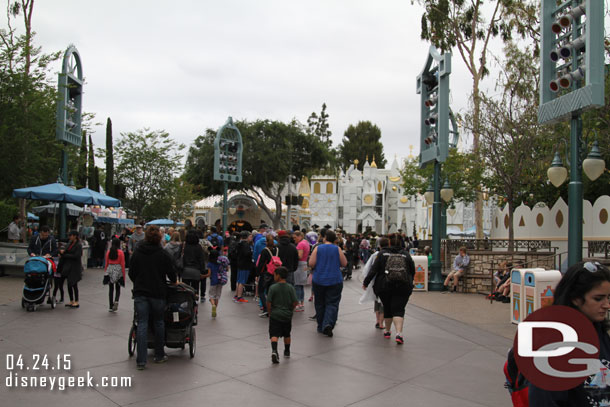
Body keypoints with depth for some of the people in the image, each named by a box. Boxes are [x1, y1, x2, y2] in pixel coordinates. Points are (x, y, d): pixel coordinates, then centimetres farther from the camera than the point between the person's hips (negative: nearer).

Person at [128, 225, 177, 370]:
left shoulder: (137, 252, 1)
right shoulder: (163, 254, -6)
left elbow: (131, 273, 8)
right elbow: (171, 273, -1)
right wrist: (174, 282, 21)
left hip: (140, 293, 2)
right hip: (158, 293, -1)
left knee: (142, 324, 2)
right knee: (158, 322, 14)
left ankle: (141, 360, -2)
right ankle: (159, 355, 23)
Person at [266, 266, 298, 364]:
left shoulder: (273, 288, -11)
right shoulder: (290, 288, -4)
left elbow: (268, 302, -11)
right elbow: (295, 302, -6)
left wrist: (270, 312, 5)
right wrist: (290, 310, 11)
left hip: (275, 315, -3)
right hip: (287, 315, 3)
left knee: (274, 335, -3)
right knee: (287, 335, 20)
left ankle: (274, 350, -25)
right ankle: (287, 352, 34)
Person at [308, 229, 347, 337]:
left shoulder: (317, 248, -4)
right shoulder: (337, 249, -3)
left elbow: (311, 264, -8)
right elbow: (344, 264, 1)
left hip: (318, 281, 1)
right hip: (335, 281, -1)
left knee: (320, 304, 13)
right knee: (332, 304, 1)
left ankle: (321, 327, 20)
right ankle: (328, 324, -19)